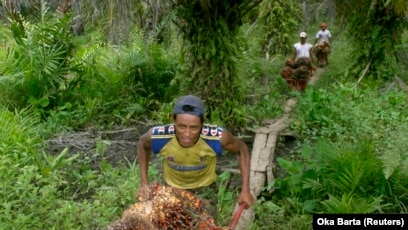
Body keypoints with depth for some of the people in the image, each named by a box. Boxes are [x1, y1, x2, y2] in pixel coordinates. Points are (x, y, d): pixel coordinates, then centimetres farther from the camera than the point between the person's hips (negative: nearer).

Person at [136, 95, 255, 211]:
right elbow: (143, 144, -8)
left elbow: (242, 150, -15)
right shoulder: (158, 136, -34)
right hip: (172, 189, 1)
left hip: (204, 189, -1)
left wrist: (245, 190, -18)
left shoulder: (217, 137, -37)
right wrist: (144, 183, -10)